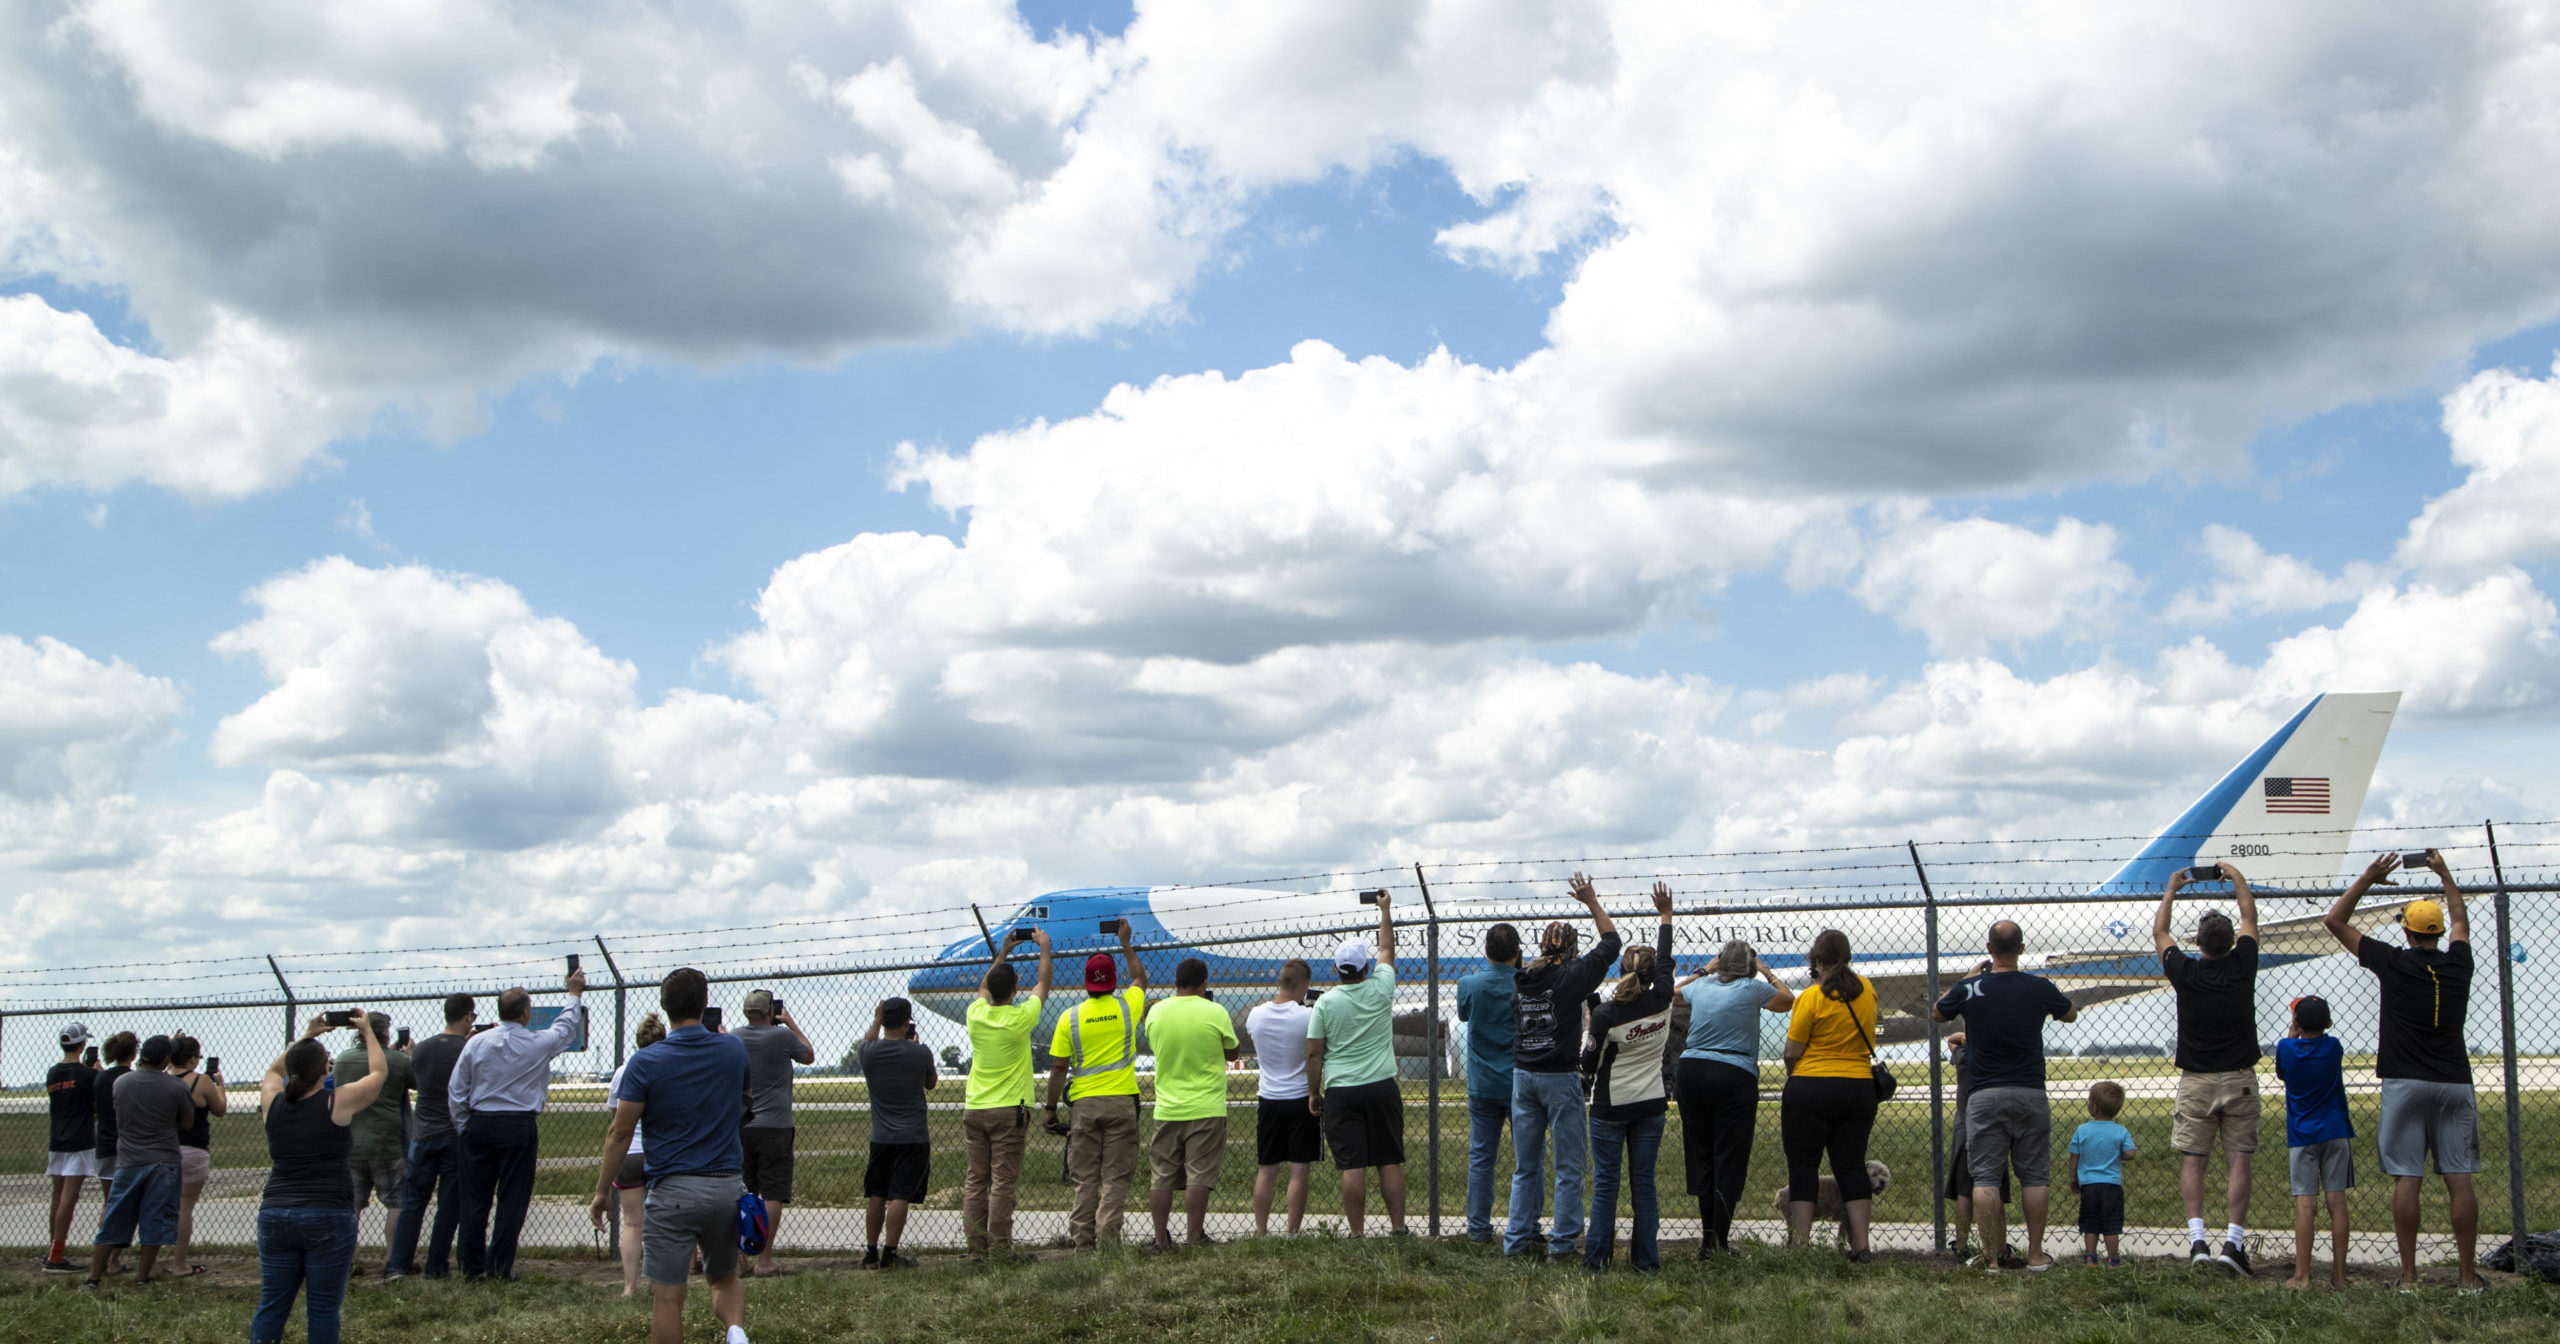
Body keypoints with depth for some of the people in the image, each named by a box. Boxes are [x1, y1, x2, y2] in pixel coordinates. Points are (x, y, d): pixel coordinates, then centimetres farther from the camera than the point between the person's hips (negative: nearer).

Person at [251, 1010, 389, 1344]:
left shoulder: (274, 1103, 6)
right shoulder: (338, 1102, -5)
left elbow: (274, 1070, 30)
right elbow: (379, 1071, 12)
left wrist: (307, 1036, 35)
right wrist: (368, 1031, 25)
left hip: (275, 1214, 4)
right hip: (328, 1217, -4)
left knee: (272, 1304, 8)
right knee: (323, 1309, 0)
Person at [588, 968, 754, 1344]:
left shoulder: (644, 1063, -7)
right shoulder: (732, 1049, 3)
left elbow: (620, 1133, -5)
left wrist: (602, 1192, 4)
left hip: (673, 1189, -4)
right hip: (727, 1186, 4)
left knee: (667, 1298, 1)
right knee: (725, 1278, 20)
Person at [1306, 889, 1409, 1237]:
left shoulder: (1326, 1003, -4)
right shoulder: (1381, 989, 0)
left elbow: (1313, 1053, -2)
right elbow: (1387, 950, 18)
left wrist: (1314, 1092, 8)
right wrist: (1385, 911, 29)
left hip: (1341, 1092, -1)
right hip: (1383, 1088, 2)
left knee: (1353, 1165, -2)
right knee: (1390, 1161, 6)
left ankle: (1356, 1231, -1)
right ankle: (1398, 1227, 8)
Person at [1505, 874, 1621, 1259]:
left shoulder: (1519, 980, 5)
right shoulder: (1572, 976, -9)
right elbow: (1611, 942, 2)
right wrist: (1592, 902, 10)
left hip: (1522, 1076, 5)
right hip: (1560, 1077, -5)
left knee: (1525, 1165, 11)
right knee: (1569, 1165, 3)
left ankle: (1518, 1238, 11)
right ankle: (1563, 1240, 4)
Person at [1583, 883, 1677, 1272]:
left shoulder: (1605, 1013, -15)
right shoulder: (1662, 1002, -7)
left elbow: (1594, 1060, -4)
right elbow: (1665, 960, 8)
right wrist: (1666, 916, 20)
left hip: (1610, 1105, -3)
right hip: (1650, 1104, 3)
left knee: (1605, 1182, 2)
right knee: (1644, 1182, 7)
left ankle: (1595, 1258, 2)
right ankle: (1646, 1259, 6)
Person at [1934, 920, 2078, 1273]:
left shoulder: (1969, 989, -6)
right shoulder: (2039, 988, -4)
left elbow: (1938, 1014, 15)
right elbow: (2071, 1015, 17)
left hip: (1985, 1095, -1)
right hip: (2031, 1093, 1)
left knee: (1985, 1177, 1)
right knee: (2035, 1176, 7)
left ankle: (1992, 1257, -2)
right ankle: (2036, 1254, 8)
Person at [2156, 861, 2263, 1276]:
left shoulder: (2185, 972, -7)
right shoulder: (2241, 966, -6)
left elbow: (2159, 931, 12)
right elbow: (2250, 917, 12)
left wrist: (2171, 889, 24)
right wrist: (2237, 878, 25)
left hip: (2195, 1081, 0)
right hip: (2239, 1079, 0)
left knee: (2192, 1162, 2)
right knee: (2238, 1163, 0)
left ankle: (2197, 1238, -11)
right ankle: (2233, 1241, -10)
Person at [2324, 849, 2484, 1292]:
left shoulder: (2394, 963, -3)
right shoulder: (2458, 964, 6)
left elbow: (2334, 921, 4)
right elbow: (2461, 922, 29)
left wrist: (2367, 878, 10)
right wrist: (2445, 875, 38)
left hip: (2405, 1084, -2)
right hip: (2455, 1083, 3)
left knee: (2406, 1179, -3)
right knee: (2459, 1179, 0)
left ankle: (2409, 1273, -4)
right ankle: (2468, 1275, 1)